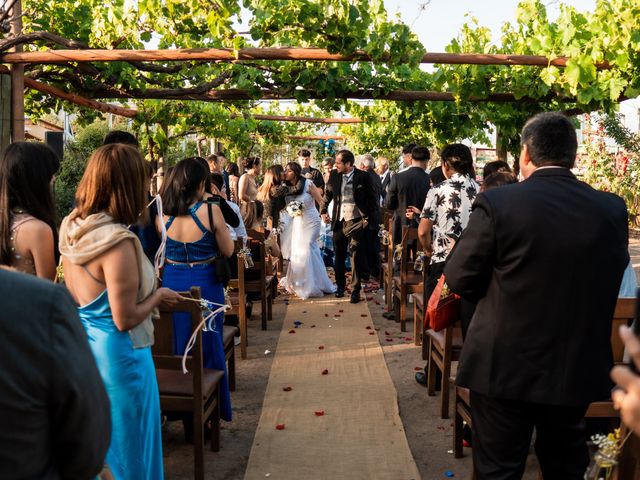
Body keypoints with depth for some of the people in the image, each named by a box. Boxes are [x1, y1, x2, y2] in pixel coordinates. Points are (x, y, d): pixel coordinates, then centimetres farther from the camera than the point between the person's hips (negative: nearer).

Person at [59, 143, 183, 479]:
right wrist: (158, 296, -7)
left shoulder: (71, 228, 0)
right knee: (128, 446, 12)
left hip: (83, 347, 8)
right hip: (117, 354, -8)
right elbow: (125, 320, -23)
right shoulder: (118, 241, -26)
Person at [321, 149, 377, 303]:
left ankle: (355, 290, 5)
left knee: (355, 256, -3)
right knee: (339, 256, 13)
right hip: (338, 221, 4)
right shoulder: (334, 175, 3)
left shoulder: (363, 177, -6)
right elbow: (327, 194, 17)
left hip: (356, 221, -4)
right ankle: (340, 286, 29)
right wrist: (323, 211, 9)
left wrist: (367, 217, -5)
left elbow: (371, 198, 0)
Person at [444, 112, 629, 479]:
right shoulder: (613, 209, -5)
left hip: (505, 366, -3)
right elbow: (611, 279, 4)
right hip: (578, 369, 4)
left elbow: (459, 279, -11)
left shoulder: (497, 203, -17)